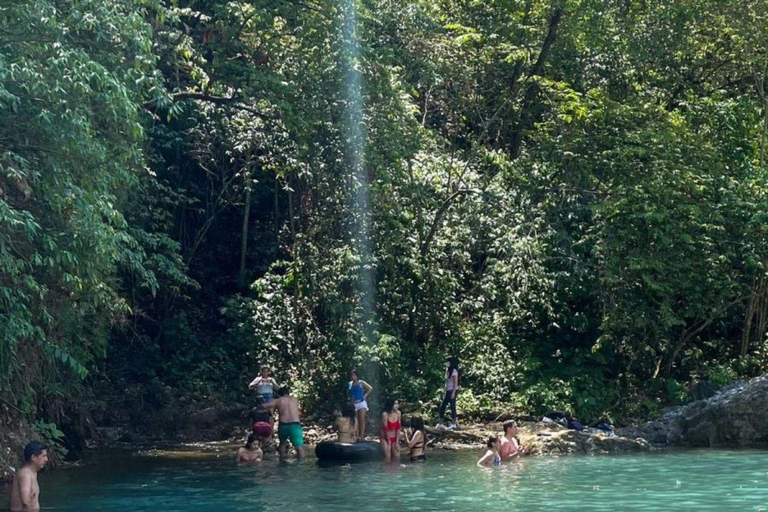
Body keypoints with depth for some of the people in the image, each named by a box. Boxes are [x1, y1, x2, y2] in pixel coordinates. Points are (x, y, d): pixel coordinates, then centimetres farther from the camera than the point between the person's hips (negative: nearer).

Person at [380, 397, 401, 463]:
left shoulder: (398, 413, -6)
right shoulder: (385, 414, -20)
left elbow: (398, 428, -4)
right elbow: (386, 429, -15)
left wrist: (397, 442, -6)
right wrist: (389, 441, -10)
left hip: (394, 438, 4)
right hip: (385, 438, -4)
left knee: (397, 457, -4)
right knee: (388, 457, -14)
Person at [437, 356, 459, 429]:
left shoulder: (454, 370, -11)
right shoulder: (448, 370, 14)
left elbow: (456, 382, -14)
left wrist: (453, 393, -18)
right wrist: (445, 392, 16)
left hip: (452, 390, -9)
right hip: (448, 391, 9)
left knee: (452, 406, -3)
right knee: (442, 406, 6)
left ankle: (453, 423, 4)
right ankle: (440, 423, 10)